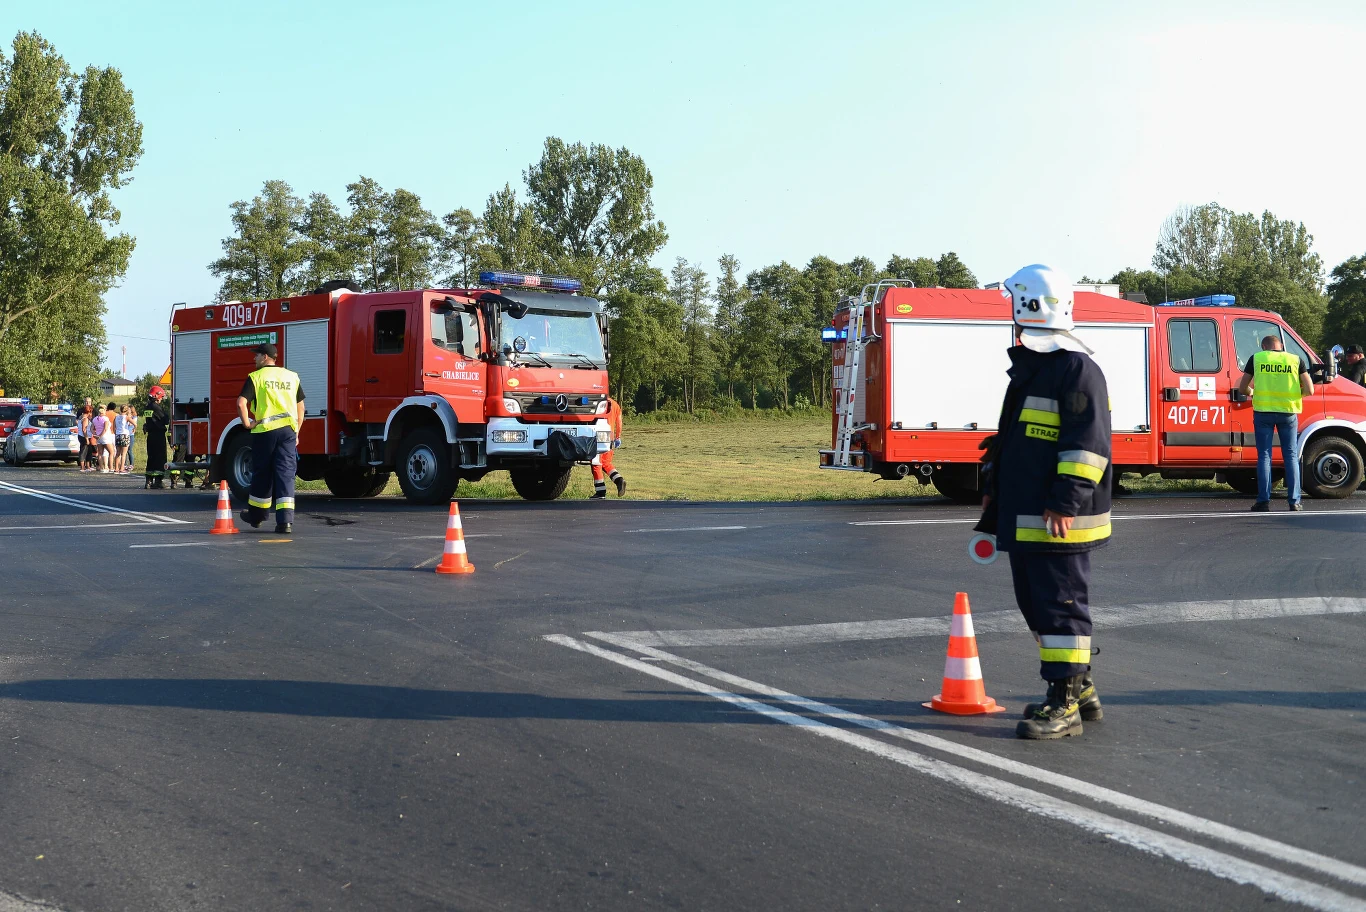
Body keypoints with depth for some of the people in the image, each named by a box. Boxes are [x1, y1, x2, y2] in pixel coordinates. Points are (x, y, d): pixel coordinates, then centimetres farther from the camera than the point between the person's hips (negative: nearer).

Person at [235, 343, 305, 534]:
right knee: (286, 474, -1)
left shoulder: (255, 377, -2)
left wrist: (247, 423, -1)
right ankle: (286, 521, -11)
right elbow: (300, 406, 15)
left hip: (265, 431, -3)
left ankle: (256, 515, 28)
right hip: (288, 430, 3)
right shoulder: (291, 376, 12)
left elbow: (241, 403, -14)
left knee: (262, 474, 11)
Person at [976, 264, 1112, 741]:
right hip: (1023, 518, 10)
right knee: (1035, 605, 16)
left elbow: (1088, 442, -20)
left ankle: (1064, 706, 0)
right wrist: (993, 490, 27)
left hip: (1057, 519, -10)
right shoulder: (1029, 367, 19)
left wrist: (1066, 501, -24)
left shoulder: (1076, 369, -14)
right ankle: (1078, 688, 28)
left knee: (1060, 605, -5)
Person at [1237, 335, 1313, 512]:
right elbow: (1309, 390, 0)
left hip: (1263, 412, -1)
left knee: (1264, 456, 6)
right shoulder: (1296, 360, 5)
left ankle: (1264, 501, 1)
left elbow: (1242, 389, 6)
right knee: (1291, 456, 9)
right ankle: (1294, 501, 6)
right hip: (1288, 413, 1)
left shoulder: (1256, 358, 4)